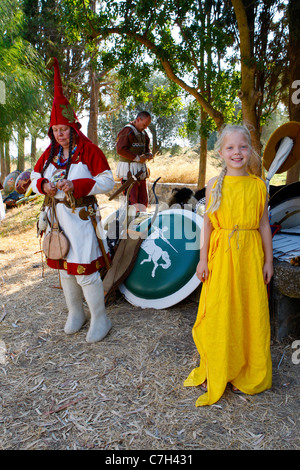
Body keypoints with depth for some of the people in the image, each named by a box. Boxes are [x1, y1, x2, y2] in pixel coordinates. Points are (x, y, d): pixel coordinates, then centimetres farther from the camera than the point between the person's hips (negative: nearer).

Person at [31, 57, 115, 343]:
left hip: (80, 217, -6)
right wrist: (43, 186, -7)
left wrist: (76, 185, -21)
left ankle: (100, 319, 12)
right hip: (56, 216, 7)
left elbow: (107, 182, -11)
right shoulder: (50, 153, 11)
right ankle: (75, 313, 33)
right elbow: (34, 179, 17)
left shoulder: (89, 151, -7)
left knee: (85, 271, -5)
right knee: (64, 268, 14)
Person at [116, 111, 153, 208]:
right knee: (131, 199, -10)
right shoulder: (127, 131, -9)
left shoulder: (143, 133, 18)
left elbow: (146, 148, 29)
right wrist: (137, 158, -17)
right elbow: (120, 149, -18)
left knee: (143, 199, 9)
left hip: (140, 169, 9)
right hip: (128, 170, -8)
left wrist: (148, 155, 4)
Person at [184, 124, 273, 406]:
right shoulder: (214, 185, 1)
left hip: (250, 256, 1)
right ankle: (216, 374, 24)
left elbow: (264, 224, 7)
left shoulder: (258, 185, 4)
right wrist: (203, 259, -2)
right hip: (221, 256, -1)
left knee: (251, 312, 7)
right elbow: (207, 223, 2)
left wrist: (268, 259, 6)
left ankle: (248, 375, 29)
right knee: (219, 314, 3)